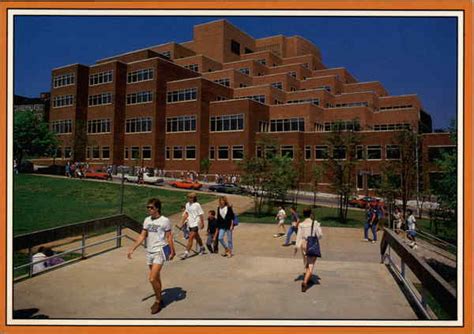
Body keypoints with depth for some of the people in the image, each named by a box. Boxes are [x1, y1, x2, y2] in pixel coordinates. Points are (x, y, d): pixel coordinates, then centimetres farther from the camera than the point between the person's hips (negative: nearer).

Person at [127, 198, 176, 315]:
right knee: (156, 278, 17)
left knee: (152, 278, -12)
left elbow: (169, 237, -5)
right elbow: (142, 236, 9)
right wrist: (132, 249, 3)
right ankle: (158, 300, 32)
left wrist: (172, 252, -4)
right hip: (149, 252, 6)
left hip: (159, 252, -6)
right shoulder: (147, 220, 6)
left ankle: (158, 301, 8)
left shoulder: (165, 221, -10)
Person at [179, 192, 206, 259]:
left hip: (196, 224, -7)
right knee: (196, 237, 21)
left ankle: (186, 253, -10)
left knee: (190, 238, -12)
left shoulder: (197, 205, -12)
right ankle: (202, 248, 40)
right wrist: (182, 221, 10)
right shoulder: (187, 204, 6)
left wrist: (202, 224, -5)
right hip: (190, 224, 7)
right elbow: (186, 214, 16)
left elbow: (201, 215, -8)